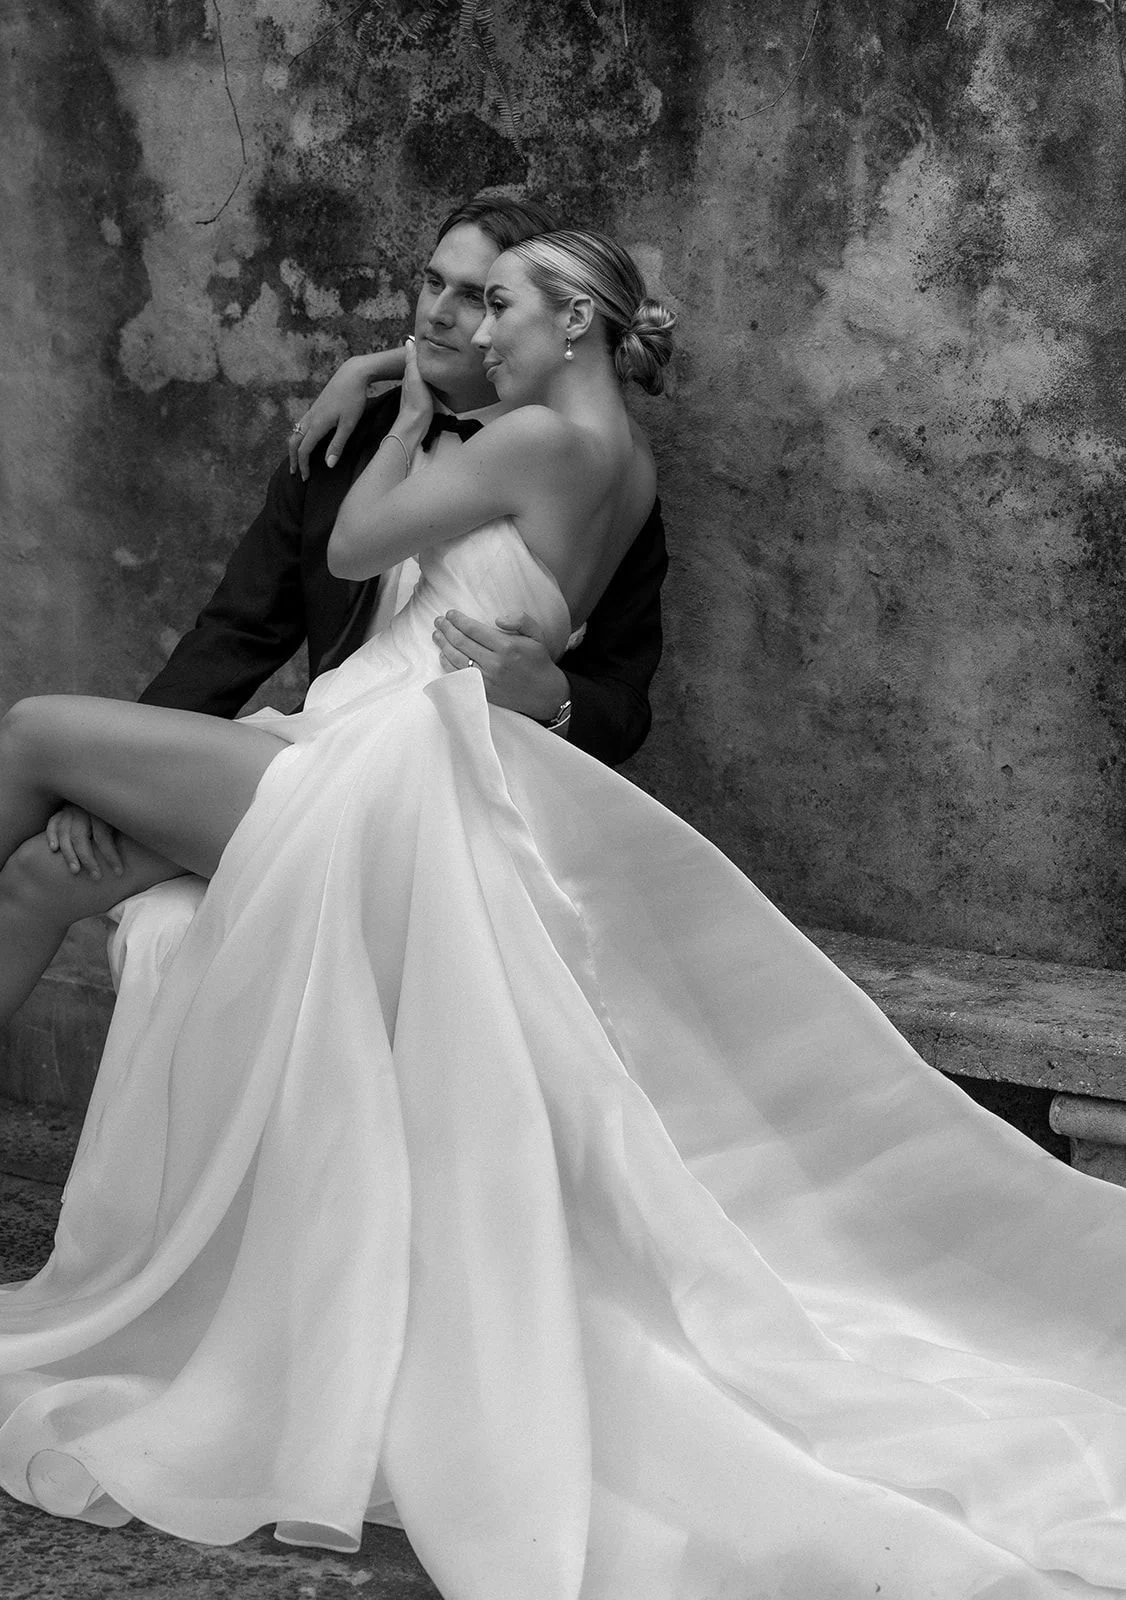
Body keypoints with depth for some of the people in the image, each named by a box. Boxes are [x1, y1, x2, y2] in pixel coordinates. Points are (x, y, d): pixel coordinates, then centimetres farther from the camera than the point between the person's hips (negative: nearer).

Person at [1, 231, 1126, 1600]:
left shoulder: (545, 439, -10)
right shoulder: (622, 465, 16)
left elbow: (351, 547, -3)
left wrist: (414, 412, 8)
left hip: (382, 762, -10)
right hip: (398, 763, 10)